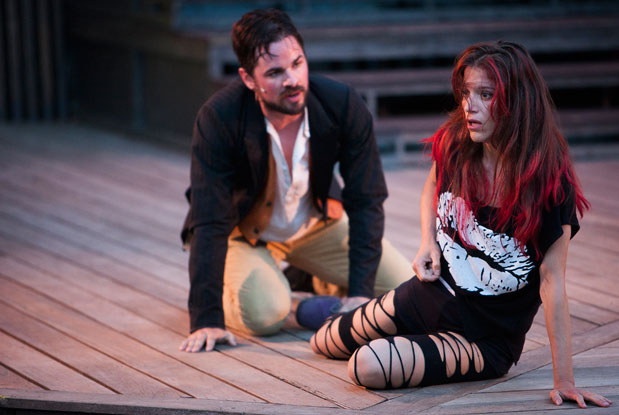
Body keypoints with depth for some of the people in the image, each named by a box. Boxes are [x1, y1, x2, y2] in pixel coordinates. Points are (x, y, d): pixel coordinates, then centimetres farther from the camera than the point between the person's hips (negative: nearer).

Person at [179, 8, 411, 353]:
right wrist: (207, 320, -35)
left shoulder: (343, 105, -25)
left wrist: (360, 292, -24)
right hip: (245, 231, -3)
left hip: (316, 225, 4)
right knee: (265, 313, -30)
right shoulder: (218, 118, -32)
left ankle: (314, 278, 22)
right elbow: (209, 223, -30)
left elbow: (366, 202, -17)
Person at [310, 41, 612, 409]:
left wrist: (564, 380, -25)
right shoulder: (455, 146, -10)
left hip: (486, 337, -5)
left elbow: (552, 280, -24)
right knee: (322, 344, 15)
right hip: (430, 295, 6)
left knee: (368, 367, -24)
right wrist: (428, 241, -5)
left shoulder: (549, 182, -25)